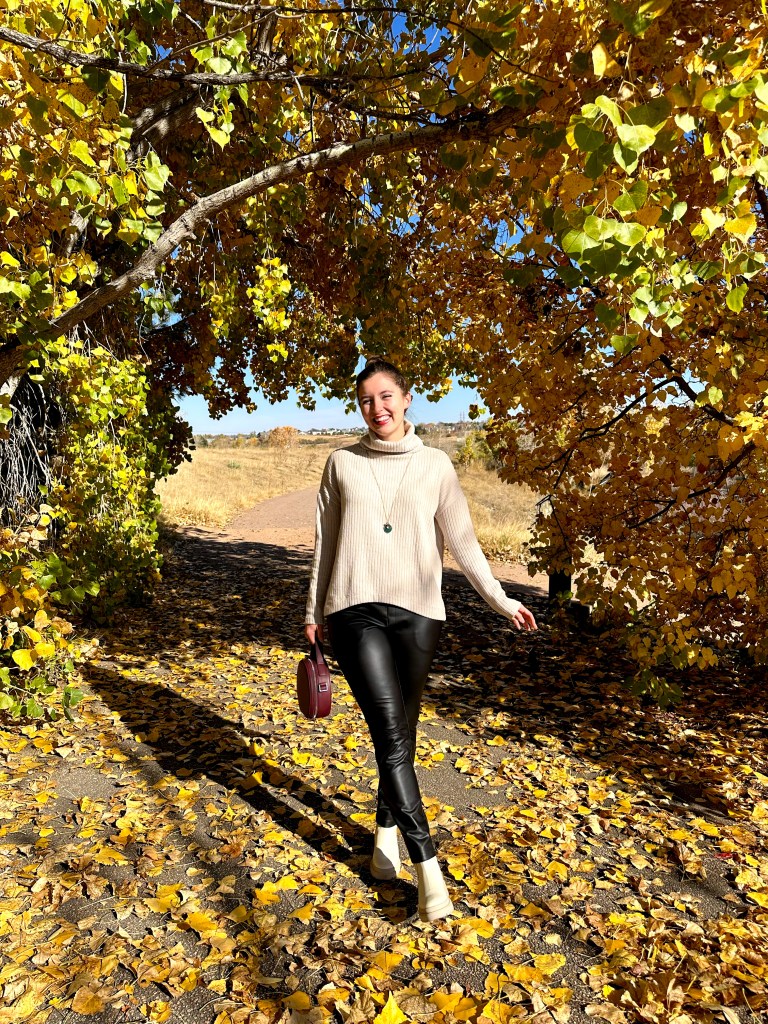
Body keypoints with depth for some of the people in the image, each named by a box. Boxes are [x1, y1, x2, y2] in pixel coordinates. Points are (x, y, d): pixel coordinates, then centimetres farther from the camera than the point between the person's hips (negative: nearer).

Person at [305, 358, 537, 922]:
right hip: (356, 611, -1)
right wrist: (315, 611, 14)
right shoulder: (342, 463, 8)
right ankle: (428, 866, -3)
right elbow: (326, 542, 12)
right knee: (392, 735, -9)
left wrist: (499, 598, -1)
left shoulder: (436, 464, 7)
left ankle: (386, 831, 31)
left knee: (402, 733, 9)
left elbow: (461, 538, 6)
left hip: (418, 612, 1)